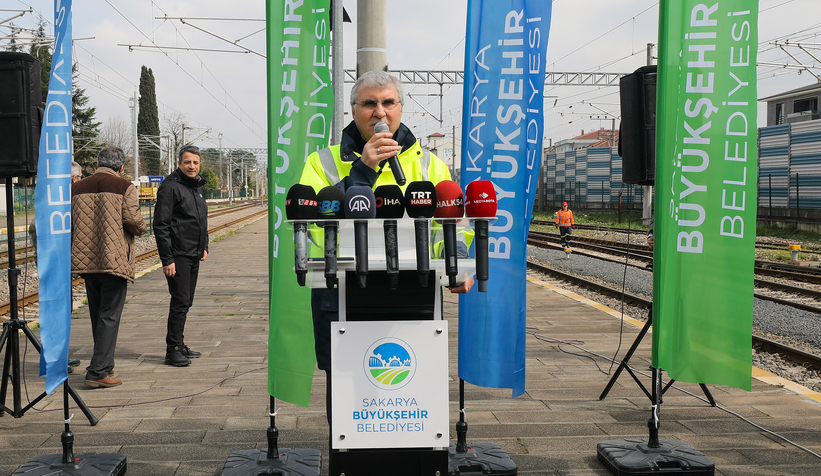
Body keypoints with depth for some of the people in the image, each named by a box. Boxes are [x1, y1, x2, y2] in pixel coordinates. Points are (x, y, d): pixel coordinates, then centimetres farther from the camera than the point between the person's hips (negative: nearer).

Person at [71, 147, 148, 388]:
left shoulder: (77, 188, 9)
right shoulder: (124, 187, -6)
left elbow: (68, 222, 7)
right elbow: (133, 220, -13)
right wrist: (142, 229, 8)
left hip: (85, 260, 5)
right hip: (114, 260, -5)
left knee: (97, 315, 16)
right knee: (109, 317, -1)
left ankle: (104, 365, 27)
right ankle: (98, 372, -5)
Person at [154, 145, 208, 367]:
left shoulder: (199, 186, 14)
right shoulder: (170, 187, -12)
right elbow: (161, 225, -15)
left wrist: (204, 246, 18)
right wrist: (167, 259, -19)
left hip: (194, 256, 8)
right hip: (178, 255, -8)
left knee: (186, 302, 13)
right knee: (180, 302, -8)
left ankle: (179, 345, 22)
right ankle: (173, 350, -1)